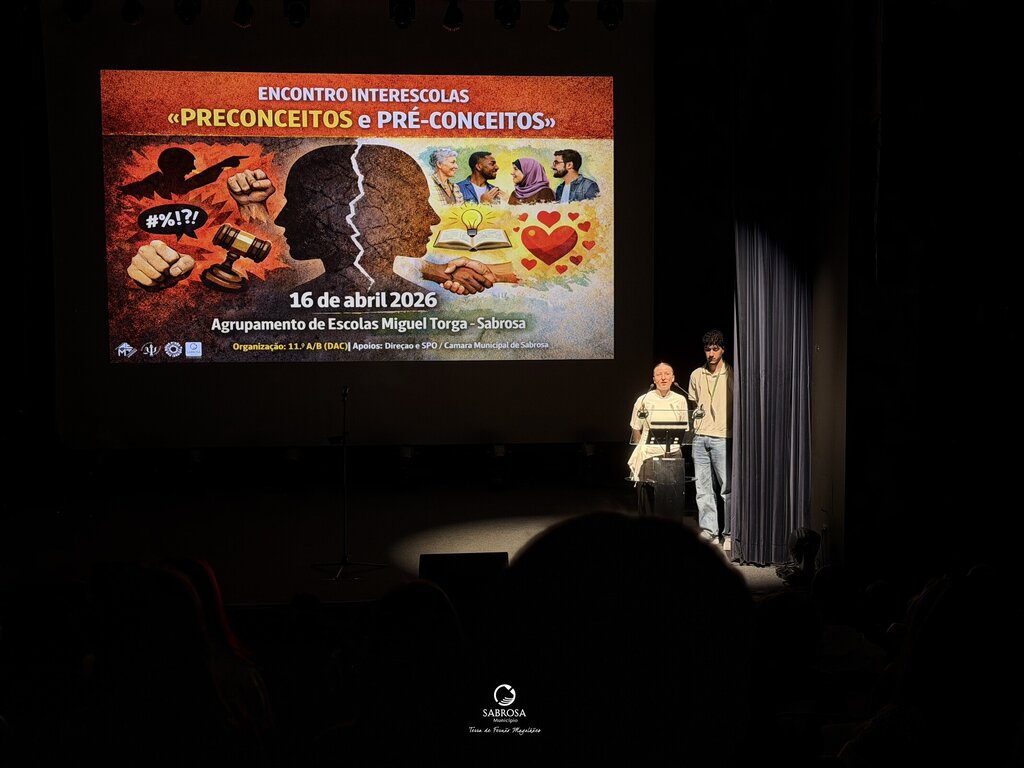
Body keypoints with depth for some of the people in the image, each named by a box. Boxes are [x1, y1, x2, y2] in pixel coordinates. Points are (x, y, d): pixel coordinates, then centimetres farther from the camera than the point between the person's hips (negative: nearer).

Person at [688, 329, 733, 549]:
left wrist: (734, 430, -8)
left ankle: (729, 534, 4)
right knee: (702, 486, 6)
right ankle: (708, 531, 13)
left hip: (722, 438, -4)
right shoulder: (696, 375, 13)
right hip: (700, 437, 4)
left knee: (728, 488, -3)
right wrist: (695, 412, 5)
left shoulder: (731, 375, 0)